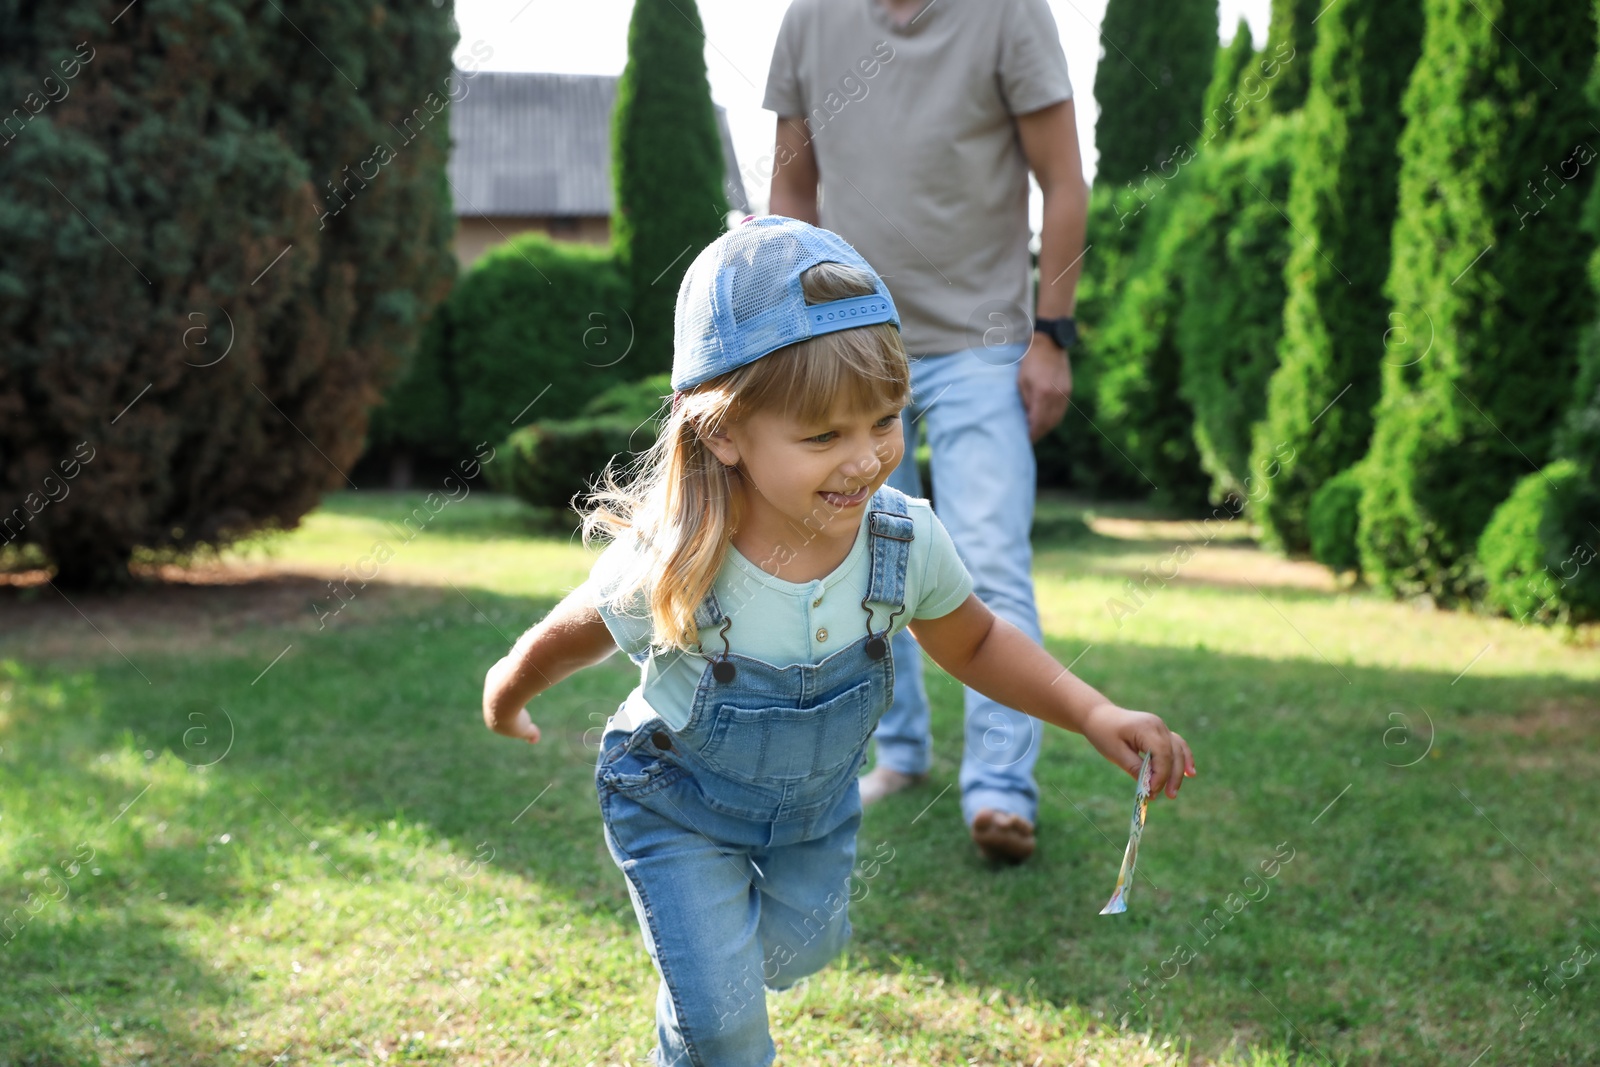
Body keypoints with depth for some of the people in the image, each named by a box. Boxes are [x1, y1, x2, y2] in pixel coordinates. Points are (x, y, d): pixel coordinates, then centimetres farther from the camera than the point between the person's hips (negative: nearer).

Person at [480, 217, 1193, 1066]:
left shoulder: (904, 544, -27)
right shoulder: (666, 573, -36)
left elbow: (975, 644, -6)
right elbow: (568, 638, -13)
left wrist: (1094, 715, -18)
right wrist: (506, 696, 7)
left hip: (815, 804, 4)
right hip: (680, 806, -4)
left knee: (794, 953, 26)